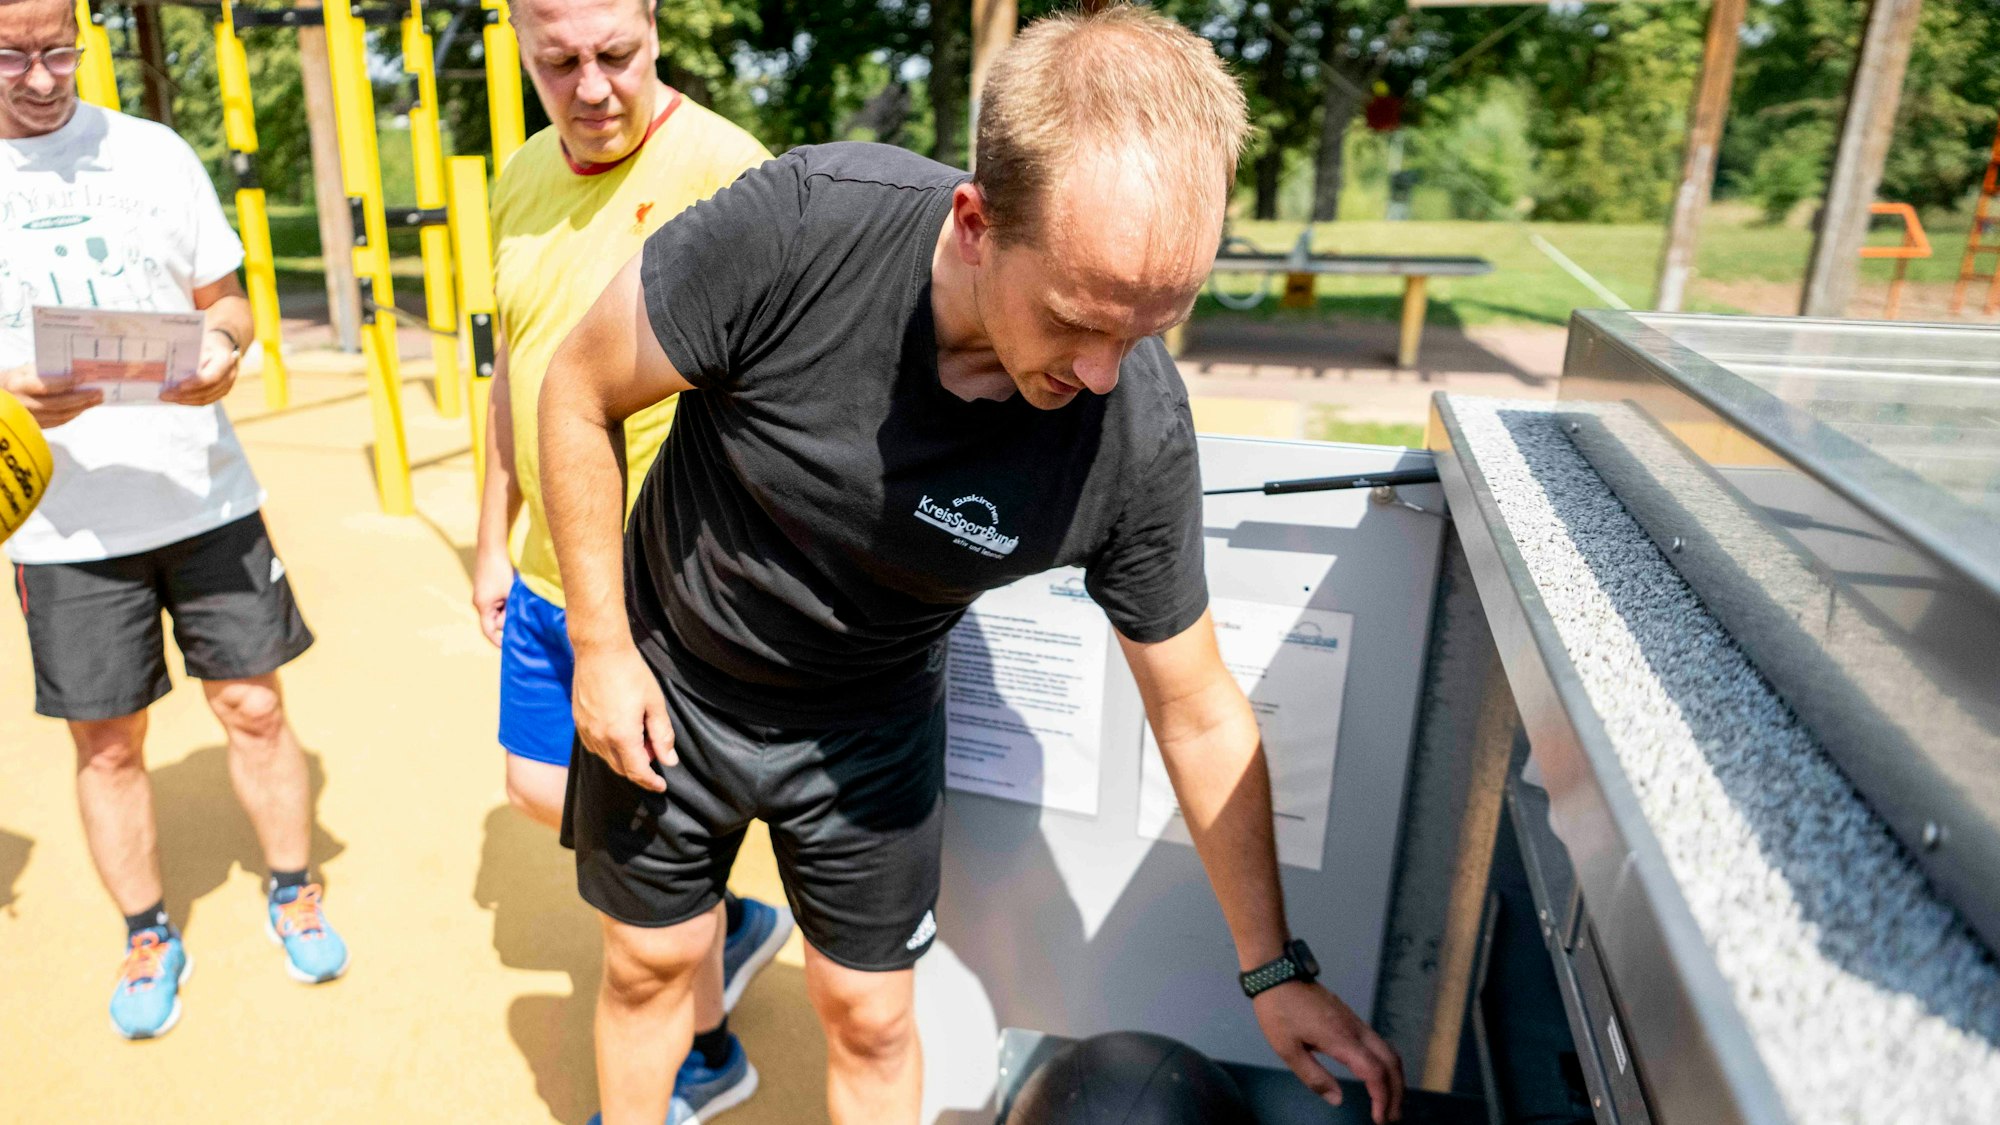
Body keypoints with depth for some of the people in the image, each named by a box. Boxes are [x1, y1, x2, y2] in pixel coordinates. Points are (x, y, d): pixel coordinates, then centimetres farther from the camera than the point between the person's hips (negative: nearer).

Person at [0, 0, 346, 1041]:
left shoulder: (153, 153, 3)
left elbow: (226, 297, 9)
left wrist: (221, 347, -14)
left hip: (206, 496, 1)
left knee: (254, 709, 7)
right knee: (106, 746, 9)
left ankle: (293, 893, 27)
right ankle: (148, 937, 29)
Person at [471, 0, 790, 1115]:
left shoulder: (722, 170, -17)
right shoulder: (524, 179, 8)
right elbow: (515, 372, 16)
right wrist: (496, 542, 17)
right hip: (549, 574, 8)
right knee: (542, 789, 21)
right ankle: (732, 921, 42)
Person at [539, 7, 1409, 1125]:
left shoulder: (1139, 437, -27)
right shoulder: (801, 225, -33)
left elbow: (1201, 716, -13)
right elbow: (583, 392, -15)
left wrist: (1278, 972, -4)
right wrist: (601, 645, -12)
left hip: (870, 727, 0)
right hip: (664, 683, 1)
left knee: (871, 1021, 14)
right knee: (652, 963, 20)